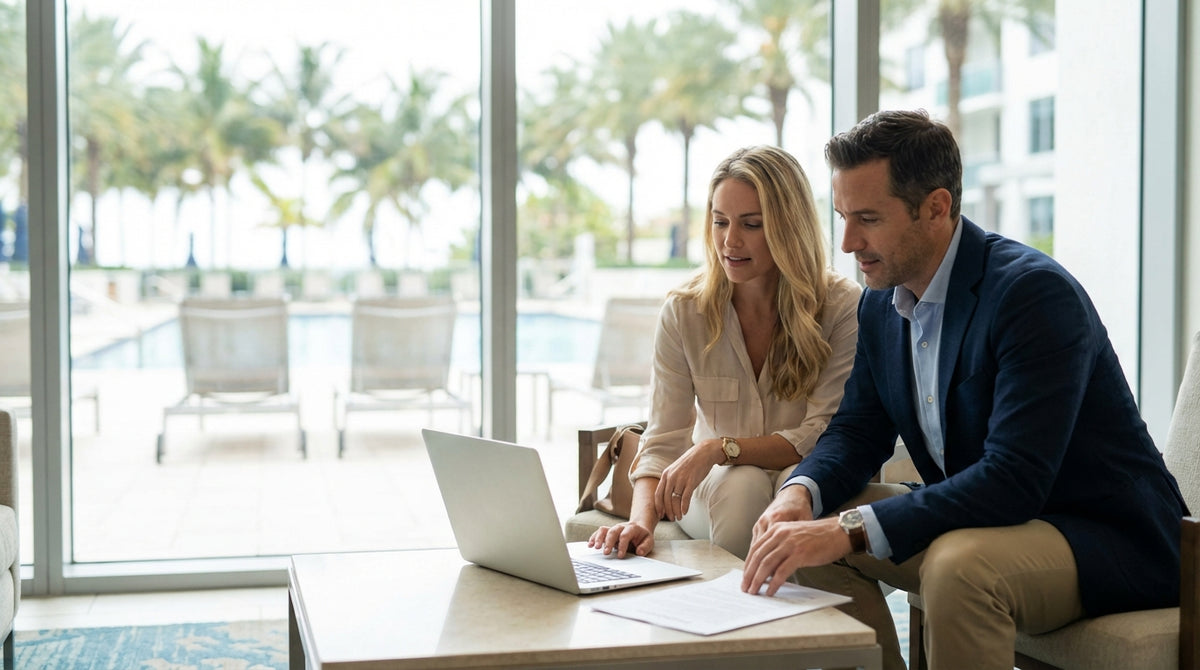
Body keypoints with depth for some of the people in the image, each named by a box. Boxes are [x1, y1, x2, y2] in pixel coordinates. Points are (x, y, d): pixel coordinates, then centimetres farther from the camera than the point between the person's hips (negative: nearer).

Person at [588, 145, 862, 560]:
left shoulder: (843, 307, -10)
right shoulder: (684, 312, -4)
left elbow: (826, 435, -14)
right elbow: (663, 440, -9)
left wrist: (719, 447, -27)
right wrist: (642, 518, -29)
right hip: (717, 489, 1)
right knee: (742, 484, -33)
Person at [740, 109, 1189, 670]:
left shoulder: (1035, 292, -24)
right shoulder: (881, 300, 2)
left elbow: (1014, 480, -32)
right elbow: (858, 428, 8)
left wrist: (851, 530, -36)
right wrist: (801, 493, -16)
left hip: (1109, 539, -8)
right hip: (972, 520, 8)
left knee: (957, 565, -35)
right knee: (811, 523, -4)